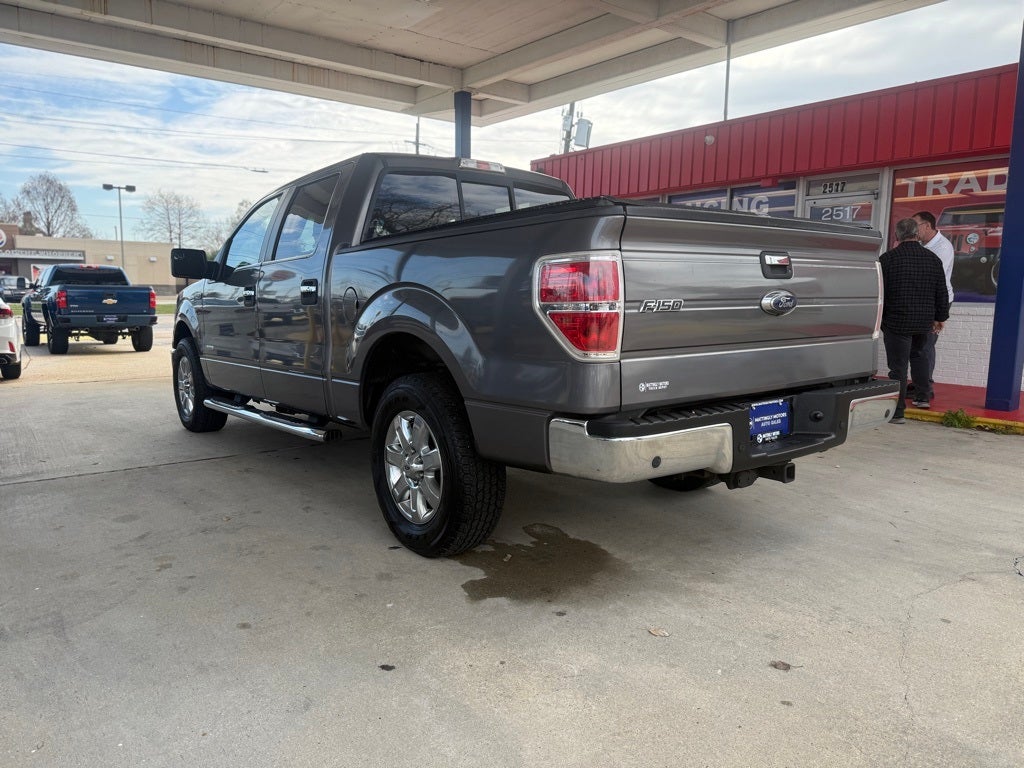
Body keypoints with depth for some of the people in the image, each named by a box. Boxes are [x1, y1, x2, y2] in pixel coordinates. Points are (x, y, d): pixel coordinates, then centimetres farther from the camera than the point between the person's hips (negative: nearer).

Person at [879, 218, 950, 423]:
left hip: (897, 321, -4)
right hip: (924, 321, 5)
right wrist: (940, 318, 18)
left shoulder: (887, 259, -9)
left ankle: (897, 411, -3)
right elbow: (942, 293, 9)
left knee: (898, 365, -3)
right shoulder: (933, 259, 4)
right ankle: (923, 396, 29)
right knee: (918, 354, 27)